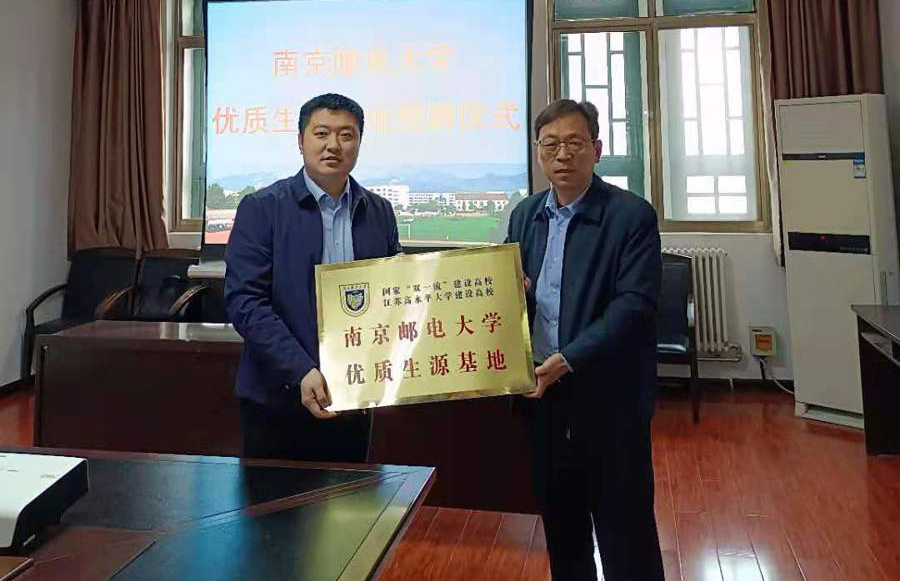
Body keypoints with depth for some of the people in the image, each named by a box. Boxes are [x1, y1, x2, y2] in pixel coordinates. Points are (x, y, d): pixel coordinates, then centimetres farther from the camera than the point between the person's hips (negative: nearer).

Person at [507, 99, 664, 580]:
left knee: (625, 538, 7)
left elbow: (635, 305, -16)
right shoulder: (525, 214, 8)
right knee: (560, 530, 18)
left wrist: (568, 360, -23)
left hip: (610, 400, -5)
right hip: (543, 396, 5)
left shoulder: (632, 216, -9)